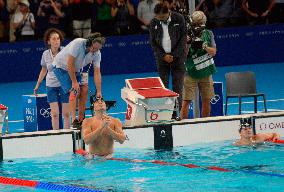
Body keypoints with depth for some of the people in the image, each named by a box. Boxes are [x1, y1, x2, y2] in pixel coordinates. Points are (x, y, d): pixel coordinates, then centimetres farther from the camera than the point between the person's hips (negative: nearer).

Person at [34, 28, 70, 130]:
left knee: (66, 113, 0)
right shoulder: (45, 54, 1)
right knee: (54, 114, -2)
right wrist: (37, 86, 20)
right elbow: (43, 70, 15)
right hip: (51, 86, 2)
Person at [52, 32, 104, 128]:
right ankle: (74, 120, -25)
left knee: (84, 90, -5)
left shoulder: (97, 53, -14)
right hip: (61, 67, -6)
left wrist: (99, 92, -16)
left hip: (76, 69, 6)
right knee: (74, 91, -20)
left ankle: (81, 119, 4)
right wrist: (74, 82, -26)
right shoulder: (78, 44, -32)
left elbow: (97, 73, -12)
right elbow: (70, 63, -29)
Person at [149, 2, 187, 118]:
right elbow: (153, 42, 4)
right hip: (162, 57, 2)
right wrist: (163, 56, -7)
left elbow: (183, 38, -3)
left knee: (177, 86, -4)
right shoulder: (154, 23, 1)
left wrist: (174, 55, -9)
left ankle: (176, 113, -2)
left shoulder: (179, 19, -5)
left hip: (177, 56, -2)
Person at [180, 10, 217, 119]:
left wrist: (204, 47, -20)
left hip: (206, 73, 3)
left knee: (206, 101, 7)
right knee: (186, 101, -9)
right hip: (191, 73, -3)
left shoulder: (208, 34, 3)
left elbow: (213, 52, 0)